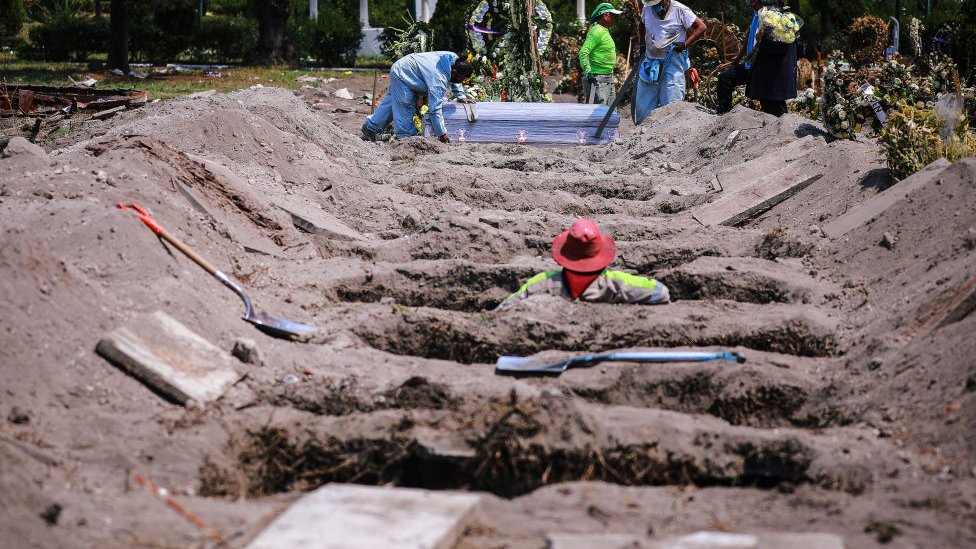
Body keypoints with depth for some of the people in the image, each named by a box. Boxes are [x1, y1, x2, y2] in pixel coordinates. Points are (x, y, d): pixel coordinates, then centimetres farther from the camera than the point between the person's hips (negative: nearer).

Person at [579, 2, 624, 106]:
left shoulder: (605, 31, 17)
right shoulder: (597, 32, -15)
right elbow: (583, 53, -24)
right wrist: (588, 72, -27)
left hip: (609, 81, 10)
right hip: (598, 81, -10)